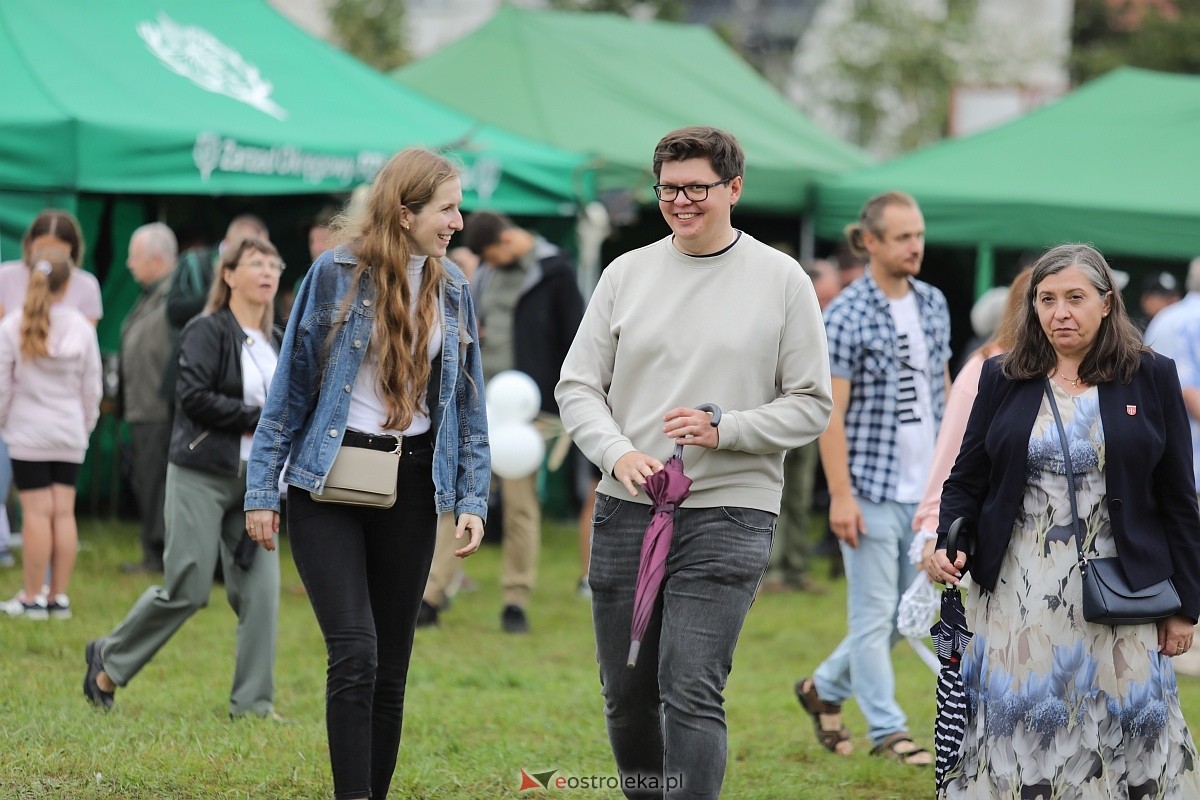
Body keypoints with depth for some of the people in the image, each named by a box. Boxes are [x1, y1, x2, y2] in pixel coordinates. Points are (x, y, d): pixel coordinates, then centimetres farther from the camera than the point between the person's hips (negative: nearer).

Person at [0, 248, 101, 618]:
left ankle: (32, 597, 1)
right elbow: (92, 387, 7)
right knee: (64, 511, 5)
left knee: (37, 511, -2)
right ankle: (59, 597, 7)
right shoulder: (81, 327, -1)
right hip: (70, 434, 3)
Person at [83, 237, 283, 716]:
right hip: (202, 477, -6)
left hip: (254, 481, 6)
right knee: (187, 590, -6)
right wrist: (257, 421, -16)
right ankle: (109, 659, 16)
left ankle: (252, 703, 2)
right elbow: (193, 396, -17)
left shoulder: (275, 342, 14)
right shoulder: (207, 331, -7)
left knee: (260, 589, -3)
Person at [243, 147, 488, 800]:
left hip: (410, 488, 4)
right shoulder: (336, 274, -7)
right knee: (355, 655, -16)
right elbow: (290, 386, -3)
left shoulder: (451, 288, 7)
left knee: (391, 668, 7)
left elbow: (468, 404, 12)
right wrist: (263, 490, -3)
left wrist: (472, 499, 4)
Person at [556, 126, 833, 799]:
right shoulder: (627, 273, 8)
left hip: (728, 516, -4)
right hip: (627, 514, 4)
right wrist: (619, 454, -10)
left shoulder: (781, 280, 1)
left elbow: (811, 406, 1)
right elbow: (578, 385, 9)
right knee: (627, 697, 10)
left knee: (691, 694, -14)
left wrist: (723, 429, -14)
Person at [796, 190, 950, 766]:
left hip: (924, 491, 7)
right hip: (871, 490, -7)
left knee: (907, 612, 13)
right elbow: (831, 413, -13)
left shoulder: (933, 304, 9)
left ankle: (825, 689, 30)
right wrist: (841, 496, -17)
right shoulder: (847, 315, -11)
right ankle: (887, 729, 8)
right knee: (875, 613, 0)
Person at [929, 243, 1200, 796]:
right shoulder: (1003, 379, 7)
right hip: (1018, 592, 1)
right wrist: (947, 541, -9)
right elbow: (967, 478, 11)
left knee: (1122, 727, 0)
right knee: (1016, 726, 1)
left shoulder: (1152, 377, 3)